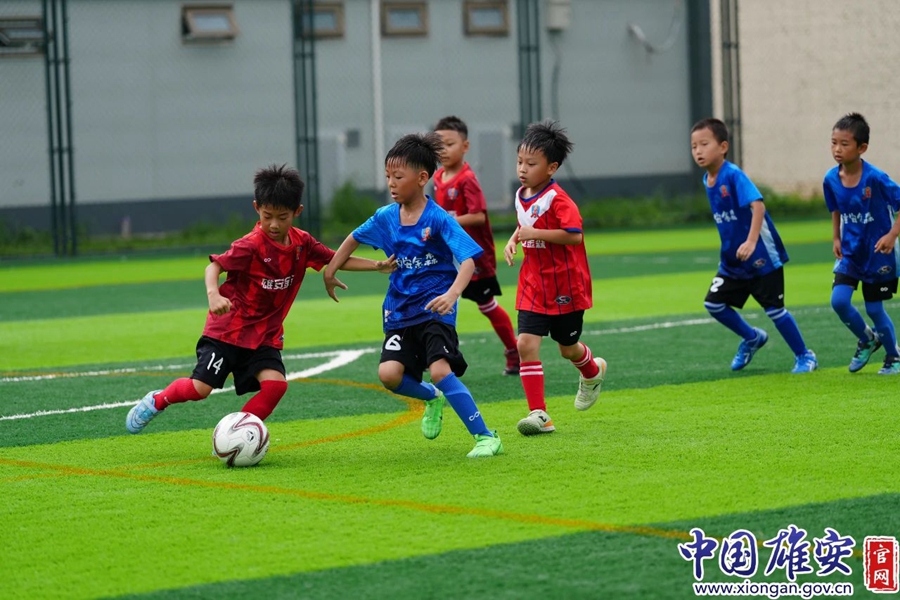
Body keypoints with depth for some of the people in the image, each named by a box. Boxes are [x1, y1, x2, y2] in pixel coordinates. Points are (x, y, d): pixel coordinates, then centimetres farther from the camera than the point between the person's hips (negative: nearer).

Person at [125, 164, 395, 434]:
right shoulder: (251, 245, -20)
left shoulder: (302, 243, -1)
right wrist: (213, 294, -46)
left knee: (275, 383, -18)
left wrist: (377, 265, 1)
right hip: (228, 328, -5)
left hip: (266, 335, 5)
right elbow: (214, 266, -27)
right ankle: (157, 401, 22)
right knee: (200, 387, -10)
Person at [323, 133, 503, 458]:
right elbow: (355, 238, 23)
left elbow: (468, 259, -22)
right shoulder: (386, 217, 4)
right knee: (389, 373, -15)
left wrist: (452, 294, -38)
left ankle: (486, 436, -12)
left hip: (435, 309, -5)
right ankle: (432, 398, 18)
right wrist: (330, 270, 17)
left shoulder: (439, 219, -13)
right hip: (400, 311, 5)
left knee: (440, 370, -23)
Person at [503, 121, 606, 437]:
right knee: (526, 343, -10)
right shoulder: (521, 196, 5)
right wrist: (513, 240, 5)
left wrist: (534, 234, -28)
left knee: (568, 348, 11)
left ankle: (593, 371, 49)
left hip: (565, 287, -6)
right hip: (533, 287, 6)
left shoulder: (556, 199, -20)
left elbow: (574, 234, -30)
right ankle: (539, 414, -8)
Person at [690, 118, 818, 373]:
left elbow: (757, 204, -34)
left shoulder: (734, 175, -21)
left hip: (761, 256, -8)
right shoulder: (707, 180, 4)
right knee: (714, 303, 1)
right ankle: (752, 338, 25)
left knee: (774, 309, -1)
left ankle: (805, 356, 17)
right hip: (732, 259, 8)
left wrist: (751, 242, -44)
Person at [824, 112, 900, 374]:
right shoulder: (831, 180, -7)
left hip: (877, 254, -4)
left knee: (874, 309, 3)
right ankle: (867, 340, 18)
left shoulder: (875, 178, -23)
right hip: (850, 252, 4)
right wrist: (836, 239, 7)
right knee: (838, 301, -10)